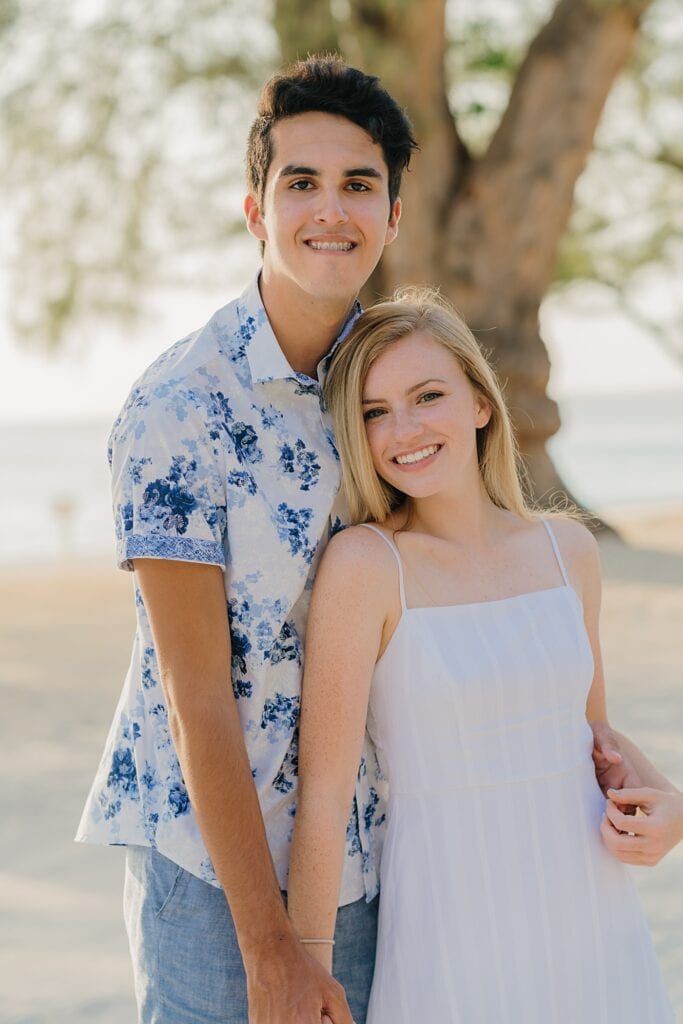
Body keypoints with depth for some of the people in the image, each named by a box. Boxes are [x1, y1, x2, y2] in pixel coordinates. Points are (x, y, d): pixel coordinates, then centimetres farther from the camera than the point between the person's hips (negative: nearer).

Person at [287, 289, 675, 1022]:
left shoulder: (568, 550, 2)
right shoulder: (365, 563, -13)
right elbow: (323, 792, -13)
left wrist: (647, 804, -2)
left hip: (597, 931, 5)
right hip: (454, 947, -4)